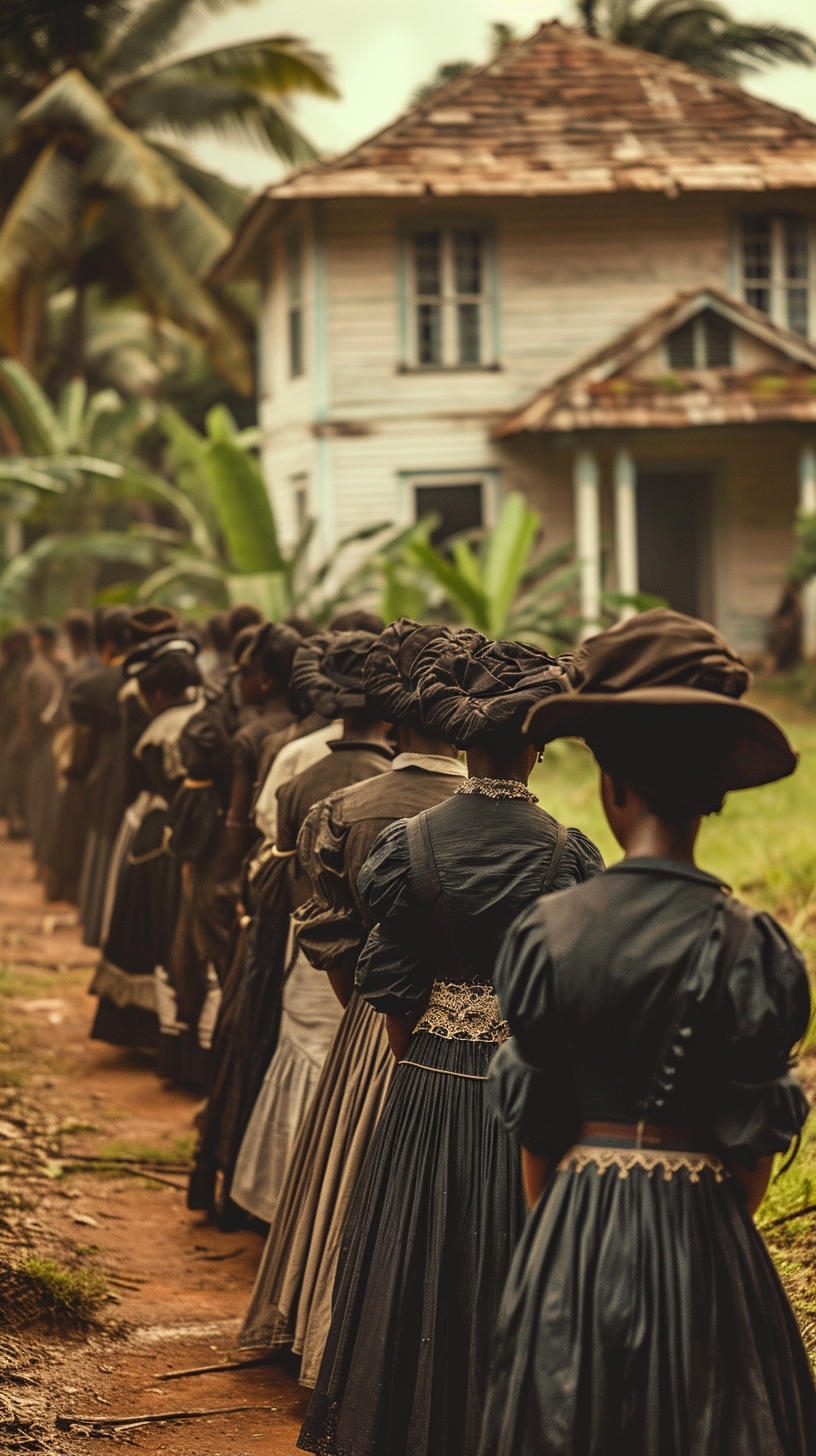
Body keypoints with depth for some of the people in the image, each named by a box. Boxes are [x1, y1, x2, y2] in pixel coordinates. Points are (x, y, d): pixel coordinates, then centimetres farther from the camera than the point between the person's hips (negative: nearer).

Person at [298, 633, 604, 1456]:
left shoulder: (412, 842, -6)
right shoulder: (568, 854, -11)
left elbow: (393, 990, -2)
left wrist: (416, 1070, 12)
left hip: (429, 1080, 2)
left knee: (419, 1261, 14)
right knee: (509, 1273, 8)